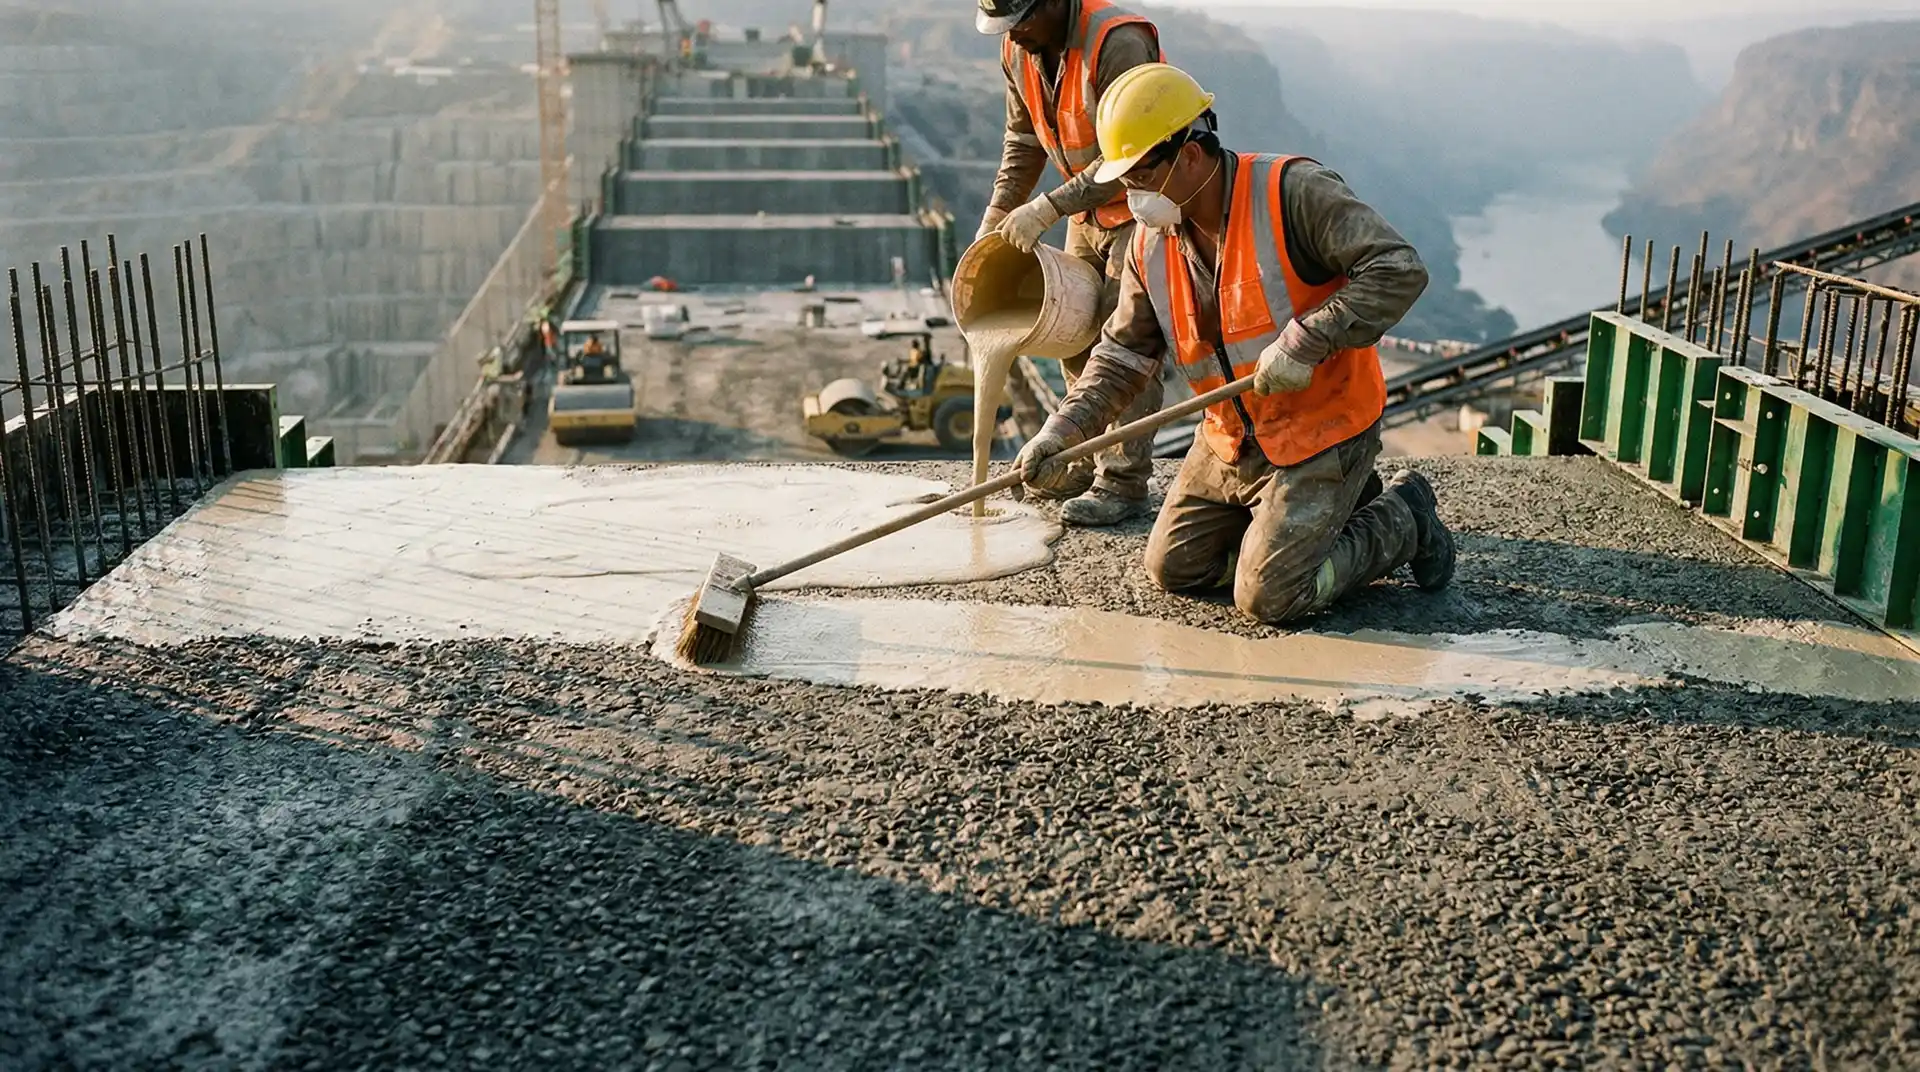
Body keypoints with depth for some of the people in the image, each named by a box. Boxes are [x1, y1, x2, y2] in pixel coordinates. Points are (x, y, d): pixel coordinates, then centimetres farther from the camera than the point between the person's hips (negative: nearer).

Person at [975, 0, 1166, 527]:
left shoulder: (1119, 44, -28)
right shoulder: (1018, 50, -3)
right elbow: (1024, 139, 11)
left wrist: (1046, 209, -29)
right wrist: (996, 218, 4)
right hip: (1090, 207, 8)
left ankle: (1124, 482, -7)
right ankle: (1090, 462, 22)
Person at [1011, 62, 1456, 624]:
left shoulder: (1294, 192, -20)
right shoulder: (1151, 244, 1)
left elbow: (1399, 270, -25)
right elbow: (1124, 351, 7)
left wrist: (1304, 343, -30)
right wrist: (1063, 429, -7)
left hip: (1321, 433, -7)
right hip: (1230, 443, 8)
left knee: (1269, 599, -13)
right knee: (1173, 569, 11)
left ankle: (1400, 519, 13)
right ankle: (1336, 506, 24)